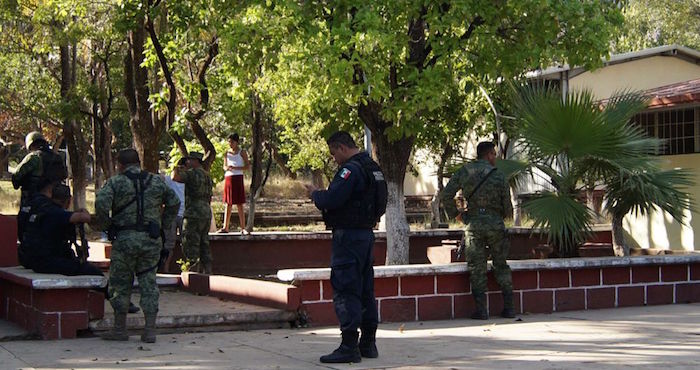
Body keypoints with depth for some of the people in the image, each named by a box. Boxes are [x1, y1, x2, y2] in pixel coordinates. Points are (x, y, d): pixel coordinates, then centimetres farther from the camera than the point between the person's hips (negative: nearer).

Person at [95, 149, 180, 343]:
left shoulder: (115, 183, -1)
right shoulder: (157, 182, 11)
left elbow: (101, 203, -16)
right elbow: (174, 202, 17)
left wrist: (105, 225, -2)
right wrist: (163, 224, 21)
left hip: (124, 239, -3)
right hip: (151, 240, 3)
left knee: (120, 284, 8)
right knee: (149, 283, 8)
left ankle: (120, 329, 13)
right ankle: (150, 330, 6)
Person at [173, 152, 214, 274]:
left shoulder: (193, 173, -10)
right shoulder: (207, 175, 18)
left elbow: (175, 177, -24)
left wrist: (177, 169, -3)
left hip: (194, 214, -9)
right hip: (206, 214, 9)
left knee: (191, 246, -6)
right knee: (204, 245, 12)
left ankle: (193, 272, -9)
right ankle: (207, 271, 12)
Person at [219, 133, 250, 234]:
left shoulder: (242, 152, 1)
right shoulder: (227, 153, 14)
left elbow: (248, 166, -3)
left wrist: (235, 168, -16)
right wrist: (226, 168, -4)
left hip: (238, 178, -4)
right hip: (228, 178, 4)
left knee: (239, 205, -6)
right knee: (228, 204, 6)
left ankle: (243, 228, -6)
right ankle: (225, 227, 9)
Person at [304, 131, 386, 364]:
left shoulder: (351, 169, -15)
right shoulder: (373, 168, 16)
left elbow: (331, 199, -23)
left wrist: (315, 194, -2)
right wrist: (322, 195, 15)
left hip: (348, 236, -10)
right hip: (366, 233, 10)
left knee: (345, 290, -8)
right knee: (365, 290, 13)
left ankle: (349, 346, -9)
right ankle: (368, 343, 19)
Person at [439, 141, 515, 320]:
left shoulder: (464, 171, 3)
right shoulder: (498, 175, 0)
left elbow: (445, 195, -3)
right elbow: (507, 206, 3)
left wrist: (455, 214, 9)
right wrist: (505, 215, 25)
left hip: (473, 223, 0)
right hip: (495, 223, 0)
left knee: (476, 267, 4)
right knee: (501, 265, 12)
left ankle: (481, 310, -1)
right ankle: (508, 307, 12)